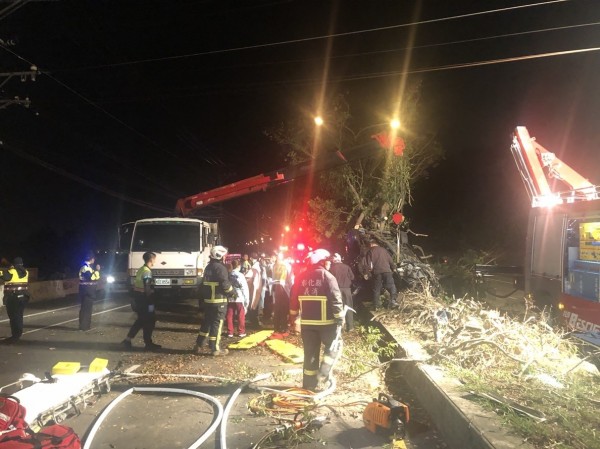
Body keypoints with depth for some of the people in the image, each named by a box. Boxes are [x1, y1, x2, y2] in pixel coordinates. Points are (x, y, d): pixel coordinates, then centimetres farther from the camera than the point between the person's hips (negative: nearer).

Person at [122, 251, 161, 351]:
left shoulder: (141, 269, 12)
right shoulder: (147, 271, -18)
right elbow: (147, 289, -22)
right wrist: (150, 304, -20)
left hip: (138, 298, 10)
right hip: (143, 300, -10)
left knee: (141, 320, 17)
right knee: (149, 321, 1)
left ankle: (128, 340, 19)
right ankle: (148, 344, 10)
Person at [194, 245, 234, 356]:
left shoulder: (208, 267, 14)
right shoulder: (220, 267, -14)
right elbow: (225, 284, -18)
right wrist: (233, 292, -2)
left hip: (208, 300, 9)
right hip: (219, 300, -9)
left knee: (206, 322, 16)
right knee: (217, 323, -3)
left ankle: (198, 346, 20)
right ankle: (215, 349, 2)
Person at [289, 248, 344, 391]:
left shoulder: (301, 277, 6)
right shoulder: (328, 277, -9)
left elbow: (294, 299, 11)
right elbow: (336, 300, -13)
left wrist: (293, 317, 20)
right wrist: (340, 318, -5)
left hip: (306, 322, 5)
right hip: (326, 321, -4)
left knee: (310, 353, 11)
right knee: (332, 347, 16)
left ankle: (309, 384, 16)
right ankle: (323, 373, 2)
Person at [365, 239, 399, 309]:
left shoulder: (370, 251, 8)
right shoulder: (383, 250, 15)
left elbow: (369, 263, -1)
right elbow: (390, 260, 16)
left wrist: (369, 269, 7)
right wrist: (393, 267, 27)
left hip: (376, 272, -1)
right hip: (386, 270, 1)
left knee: (376, 288, 7)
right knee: (391, 286, 2)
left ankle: (376, 304, 8)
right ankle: (393, 301, -12)